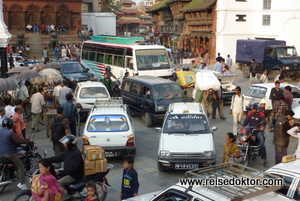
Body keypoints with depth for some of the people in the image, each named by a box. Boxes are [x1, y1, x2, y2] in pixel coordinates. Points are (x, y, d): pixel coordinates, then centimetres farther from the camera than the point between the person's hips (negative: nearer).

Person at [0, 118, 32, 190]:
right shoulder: (10, 132, -16)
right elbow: (19, 141, -21)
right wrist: (29, 141, -8)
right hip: (9, 153, -7)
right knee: (20, 166, 1)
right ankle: (21, 183, -8)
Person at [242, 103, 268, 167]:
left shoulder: (261, 114, -3)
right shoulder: (250, 113, 9)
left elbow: (263, 122, -16)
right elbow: (246, 120, 2)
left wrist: (263, 127, -38)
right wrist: (242, 126, -16)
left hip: (259, 131, -4)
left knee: (262, 144, -17)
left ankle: (265, 160, -11)